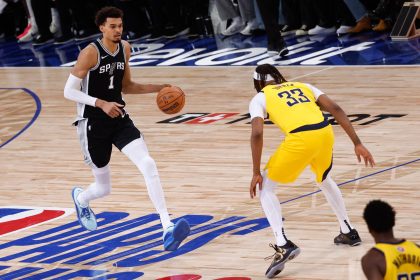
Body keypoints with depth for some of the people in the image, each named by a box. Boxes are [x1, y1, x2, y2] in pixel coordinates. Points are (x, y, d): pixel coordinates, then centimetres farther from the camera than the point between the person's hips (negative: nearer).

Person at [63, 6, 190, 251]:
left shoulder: (125, 48, 3)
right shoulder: (91, 53, -17)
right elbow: (69, 91, -17)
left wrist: (157, 88, 4)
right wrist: (101, 104, -28)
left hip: (120, 120, 5)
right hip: (93, 124, -5)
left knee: (148, 165, -19)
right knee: (104, 187, 8)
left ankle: (168, 229, -25)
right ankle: (80, 199, 49)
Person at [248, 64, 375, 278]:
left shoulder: (259, 98, 18)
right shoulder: (303, 86, 29)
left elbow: (257, 133, 1)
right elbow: (336, 110, 17)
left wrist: (256, 173, 7)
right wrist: (357, 144, 17)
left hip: (300, 139, -5)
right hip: (325, 132, 5)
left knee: (265, 187, 13)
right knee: (325, 180, 36)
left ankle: (282, 245, -4)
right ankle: (348, 232, 44)